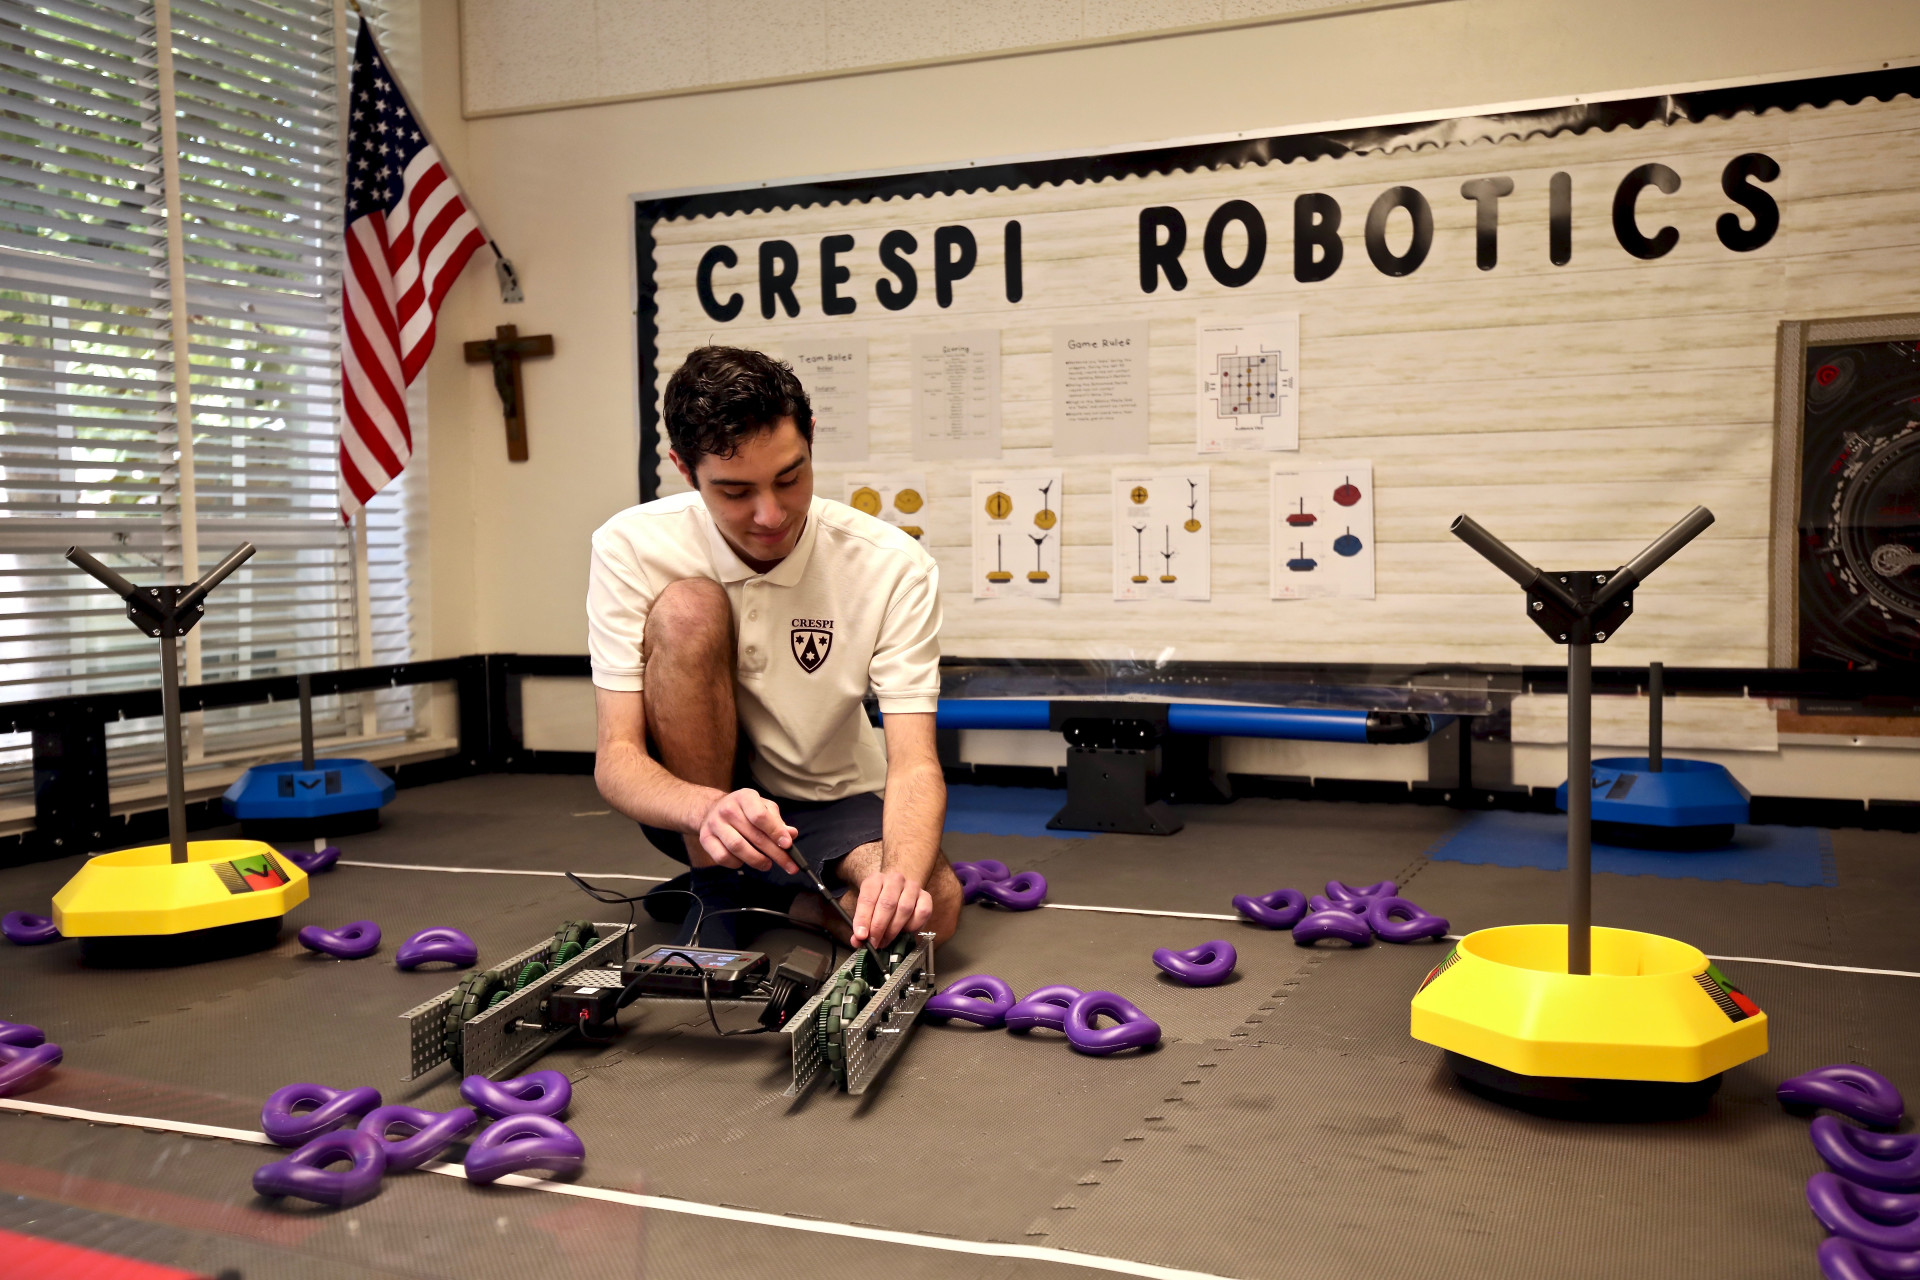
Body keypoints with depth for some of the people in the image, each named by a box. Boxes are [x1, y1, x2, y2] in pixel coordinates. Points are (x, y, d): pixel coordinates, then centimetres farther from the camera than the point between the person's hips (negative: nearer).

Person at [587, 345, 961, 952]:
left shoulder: (892, 566, -19)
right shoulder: (631, 549, -18)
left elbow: (914, 763, -23)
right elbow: (616, 757, -21)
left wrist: (902, 874, -46)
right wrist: (708, 810, -44)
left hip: (829, 803, 0)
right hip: (689, 796, 0)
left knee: (932, 906, -31)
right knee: (689, 609, -28)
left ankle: (757, 894, -2)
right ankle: (711, 890, -15)